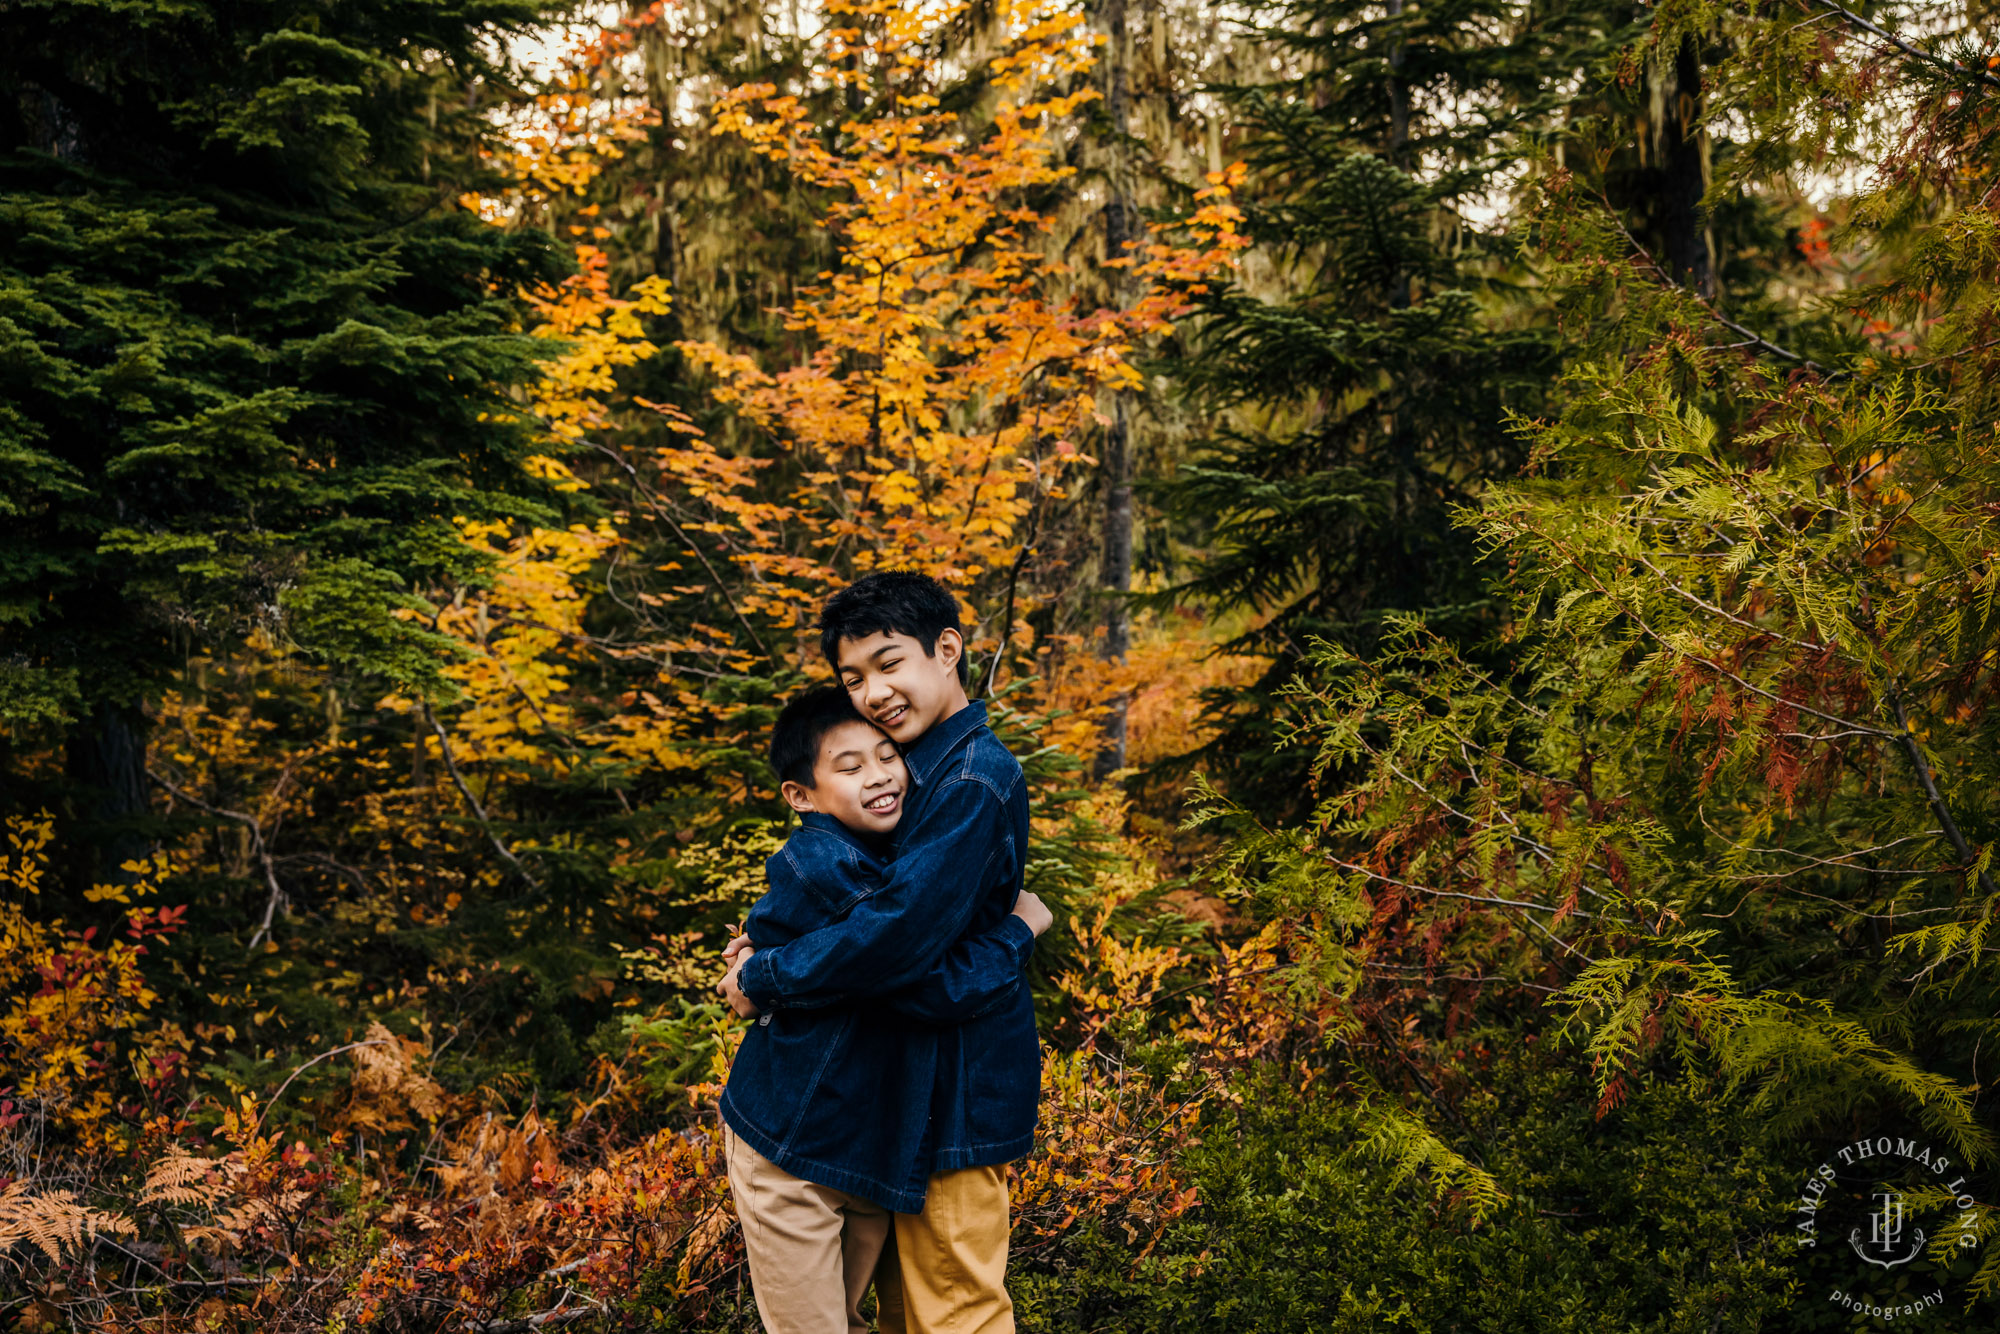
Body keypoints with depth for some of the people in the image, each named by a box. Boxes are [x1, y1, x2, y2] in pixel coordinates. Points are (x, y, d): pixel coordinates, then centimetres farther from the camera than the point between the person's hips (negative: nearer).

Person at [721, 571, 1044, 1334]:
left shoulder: (973, 783, -21)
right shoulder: (925, 765, 11)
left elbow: (898, 932, -26)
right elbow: (871, 894, 20)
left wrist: (764, 979, -14)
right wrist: (771, 946, 3)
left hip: (957, 1076, -10)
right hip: (917, 1069, 10)